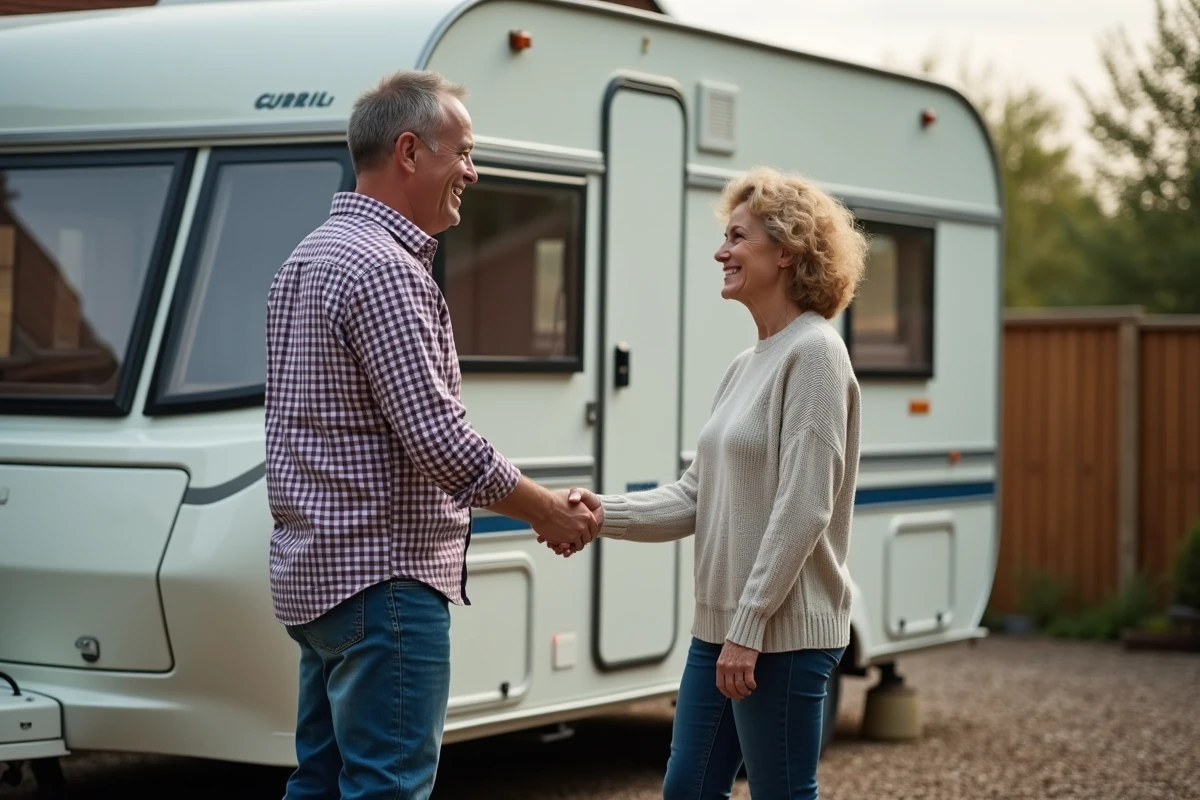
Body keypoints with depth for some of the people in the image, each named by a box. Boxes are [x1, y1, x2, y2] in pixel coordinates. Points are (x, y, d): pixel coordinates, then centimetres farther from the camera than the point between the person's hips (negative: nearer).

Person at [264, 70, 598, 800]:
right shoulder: (384, 269, -17)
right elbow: (441, 442, -21)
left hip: (314, 572, 10)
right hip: (384, 576, -10)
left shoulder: (310, 258, 16)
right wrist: (549, 512, -7)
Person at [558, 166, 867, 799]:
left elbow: (802, 510, -19)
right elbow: (696, 497, 13)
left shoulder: (813, 353, -12)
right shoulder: (746, 366, 15)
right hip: (719, 628, 9)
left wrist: (749, 628, -20)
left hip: (782, 634, -9)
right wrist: (607, 514, -3)